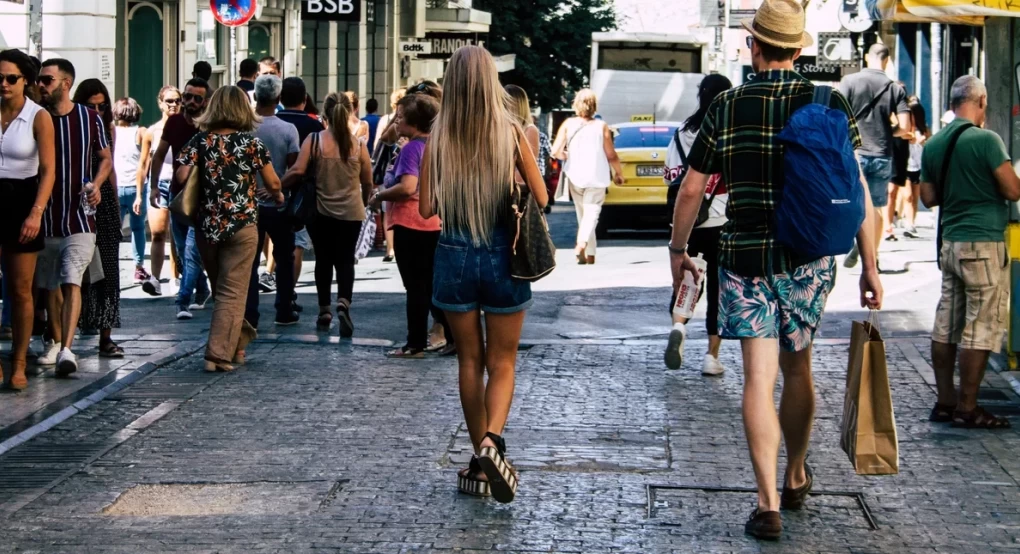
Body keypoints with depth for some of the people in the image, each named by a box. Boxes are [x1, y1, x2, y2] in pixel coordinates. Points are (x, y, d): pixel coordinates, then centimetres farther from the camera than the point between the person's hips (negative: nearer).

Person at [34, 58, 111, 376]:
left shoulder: (89, 118, -1)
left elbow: (105, 158, 11)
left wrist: (95, 184, -8)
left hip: (79, 215, -3)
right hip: (44, 216, 3)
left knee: (71, 282, -14)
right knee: (49, 285, 13)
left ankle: (67, 350, -21)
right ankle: (55, 342, 31)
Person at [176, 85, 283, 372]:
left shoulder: (200, 141, 1)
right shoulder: (251, 142, -4)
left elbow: (181, 176, -10)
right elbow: (273, 182, -3)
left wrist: (205, 186, 10)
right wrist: (276, 194, 20)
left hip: (207, 225, 3)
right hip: (241, 225, -3)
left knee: (221, 288, 17)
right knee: (232, 292, 0)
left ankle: (236, 346, 27)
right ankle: (220, 354, -6)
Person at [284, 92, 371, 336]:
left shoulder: (314, 140, -8)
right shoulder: (358, 145, -3)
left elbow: (298, 171, -15)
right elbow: (368, 182, 4)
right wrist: (363, 202, 23)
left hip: (321, 212, 0)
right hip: (351, 213, 0)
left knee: (324, 260, 14)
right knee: (345, 261, 6)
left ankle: (325, 311, 20)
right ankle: (343, 303, -18)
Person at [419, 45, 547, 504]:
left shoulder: (437, 138, -6)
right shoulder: (510, 133, -9)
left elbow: (426, 208, -2)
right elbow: (541, 199, -3)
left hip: (454, 258, 1)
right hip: (503, 258, -1)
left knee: (470, 361, 13)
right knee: (502, 361, 10)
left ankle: (481, 463, 17)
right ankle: (492, 440, -15)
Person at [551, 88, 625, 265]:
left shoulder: (568, 124, -1)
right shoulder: (601, 126, -4)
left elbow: (556, 151, -6)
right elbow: (611, 155, -3)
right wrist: (618, 173, 13)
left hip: (575, 176, 2)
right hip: (597, 177, -2)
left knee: (583, 215, 15)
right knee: (591, 213, -6)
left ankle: (589, 255, 15)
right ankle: (582, 243, -32)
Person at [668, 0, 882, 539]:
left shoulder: (727, 107, -2)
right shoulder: (830, 105, -2)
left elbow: (691, 190, 3)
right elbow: (856, 191, -5)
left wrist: (677, 251, 17)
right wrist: (869, 267, 0)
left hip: (745, 258, -1)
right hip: (809, 258, 2)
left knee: (758, 378, -2)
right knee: (797, 369, 19)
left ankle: (768, 503, -10)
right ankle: (796, 478, 37)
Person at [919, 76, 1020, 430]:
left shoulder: (933, 145, 8)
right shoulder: (985, 139, -13)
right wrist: (986, 183, 6)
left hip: (950, 242, 7)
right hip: (984, 244, -7)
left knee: (946, 324, 10)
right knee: (982, 327, -3)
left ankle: (945, 401, 15)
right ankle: (967, 408, -1)